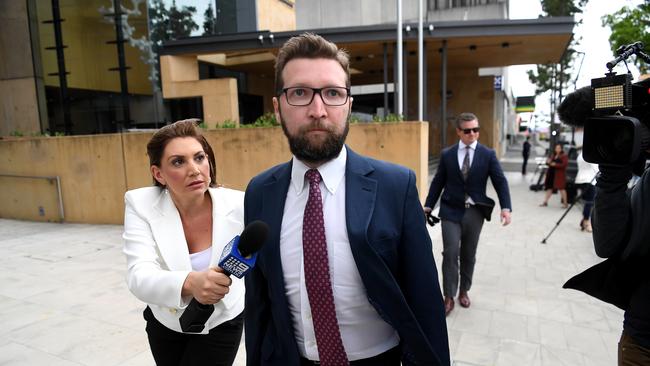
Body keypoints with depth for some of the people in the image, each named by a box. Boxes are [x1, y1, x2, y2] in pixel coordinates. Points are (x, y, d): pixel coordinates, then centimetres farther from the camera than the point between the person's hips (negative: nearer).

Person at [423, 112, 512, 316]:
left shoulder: (488, 154, 0)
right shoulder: (447, 154, 2)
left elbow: (500, 182, -2)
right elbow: (438, 182, 5)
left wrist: (506, 207, -15)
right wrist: (428, 206, 3)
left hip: (474, 212, 1)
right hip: (451, 210, -1)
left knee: (468, 254, 12)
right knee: (451, 252, -8)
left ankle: (464, 291, 32)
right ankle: (449, 297, 4)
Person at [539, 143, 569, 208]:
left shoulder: (564, 156, -4)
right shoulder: (552, 155, 14)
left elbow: (565, 164, -16)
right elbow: (548, 162, 21)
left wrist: (555, 164, -21)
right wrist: (548, 162, -2)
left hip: (559, 175, -6)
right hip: (551, 173, 6)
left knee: (561, 188, -5)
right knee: (549, 188, 9)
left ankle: (565, 203, 3)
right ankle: (545, 202, 14)